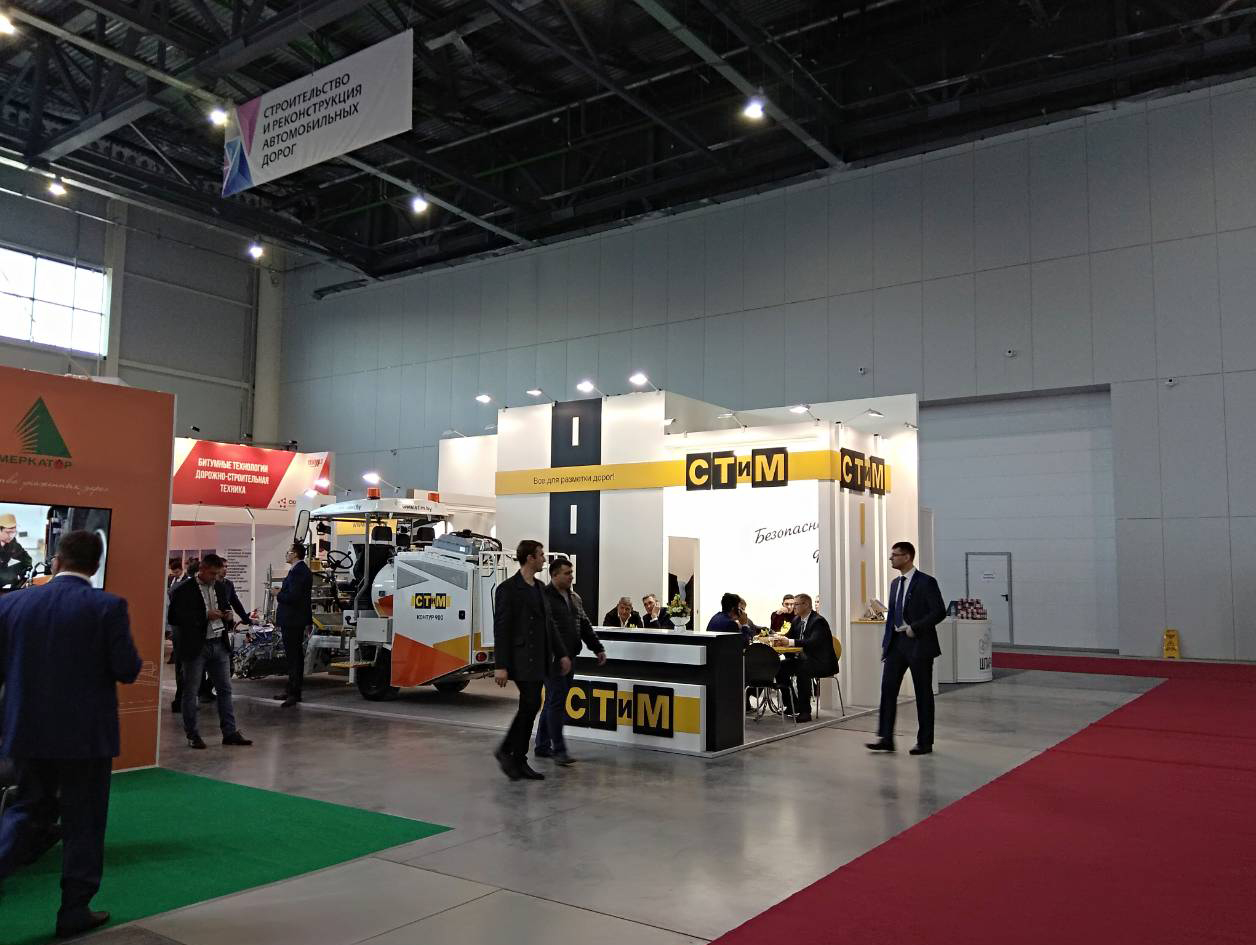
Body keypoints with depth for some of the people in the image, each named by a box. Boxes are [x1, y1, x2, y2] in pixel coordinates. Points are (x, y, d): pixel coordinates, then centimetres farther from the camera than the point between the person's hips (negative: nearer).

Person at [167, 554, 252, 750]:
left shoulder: (220, 587, 10)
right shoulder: (183, 590, -10)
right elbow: (173, 617, -13)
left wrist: (227, 615, 0)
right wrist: (205, 616, -19)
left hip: (219, 645, 6)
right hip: (195, 647, -6)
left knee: (225, 689, 7)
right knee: (190, 691, 5)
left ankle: (230, 732, 13)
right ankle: (192, 735, 15)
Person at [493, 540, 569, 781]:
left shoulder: (539, 588, 15)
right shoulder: (508, 589, -9)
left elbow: (549, 623, 20)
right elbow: (501, 629, -12)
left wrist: (561, 654, 15)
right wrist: (501, 666, -16)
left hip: (539, 660, 8)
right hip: (521, 659, -8)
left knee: (529, 707, 8)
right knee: (531, 704, -12)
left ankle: (518, 760, 15)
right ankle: (506, 750, 4)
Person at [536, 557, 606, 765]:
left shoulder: (575, 598, 18)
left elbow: (585, 626, 22)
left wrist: (598, 648, 16)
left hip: (569, 658, 8)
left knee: (553, 702, 13)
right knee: (556, 702, -8)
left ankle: (542, 747, 21)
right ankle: (559, 750, -6)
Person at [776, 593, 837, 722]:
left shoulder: (818, 621, -17)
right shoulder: (797, 620, 10)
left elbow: (813, 642, -32)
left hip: (821, 662, -9)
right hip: (804, 659, 9)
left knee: (802, 671, -35)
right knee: (780, 667, -8)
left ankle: (805, 711, -26)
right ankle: (792, 706, 2)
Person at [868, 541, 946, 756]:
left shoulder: (926, 582, -10)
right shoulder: (895, 583, 13)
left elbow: (939, 612, -14)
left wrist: (915, 627, -19)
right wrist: (885, 643, 13)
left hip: (919, 644, -7)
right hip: (896, 642, 7)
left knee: (923, 693, 4)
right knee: (888, 689, 1)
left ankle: (925, 742, 14)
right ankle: (886, 738, 5)